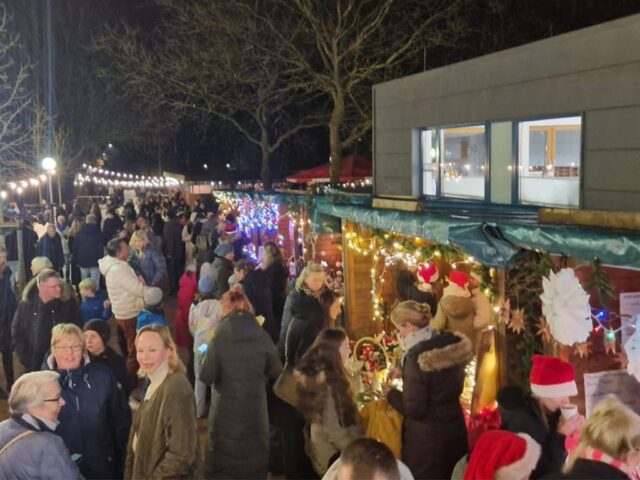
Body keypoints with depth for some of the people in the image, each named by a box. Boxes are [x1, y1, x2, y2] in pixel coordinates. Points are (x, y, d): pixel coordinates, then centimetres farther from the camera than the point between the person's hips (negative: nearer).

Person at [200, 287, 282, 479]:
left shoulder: (220, 337, -14)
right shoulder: (262, 336, -7)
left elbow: (207, 377, -11)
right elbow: (276, 371, 2)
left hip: (226, 410, -2)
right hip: (255, 409, 2)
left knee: (223, 462, 13)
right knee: (254, 457, 18)